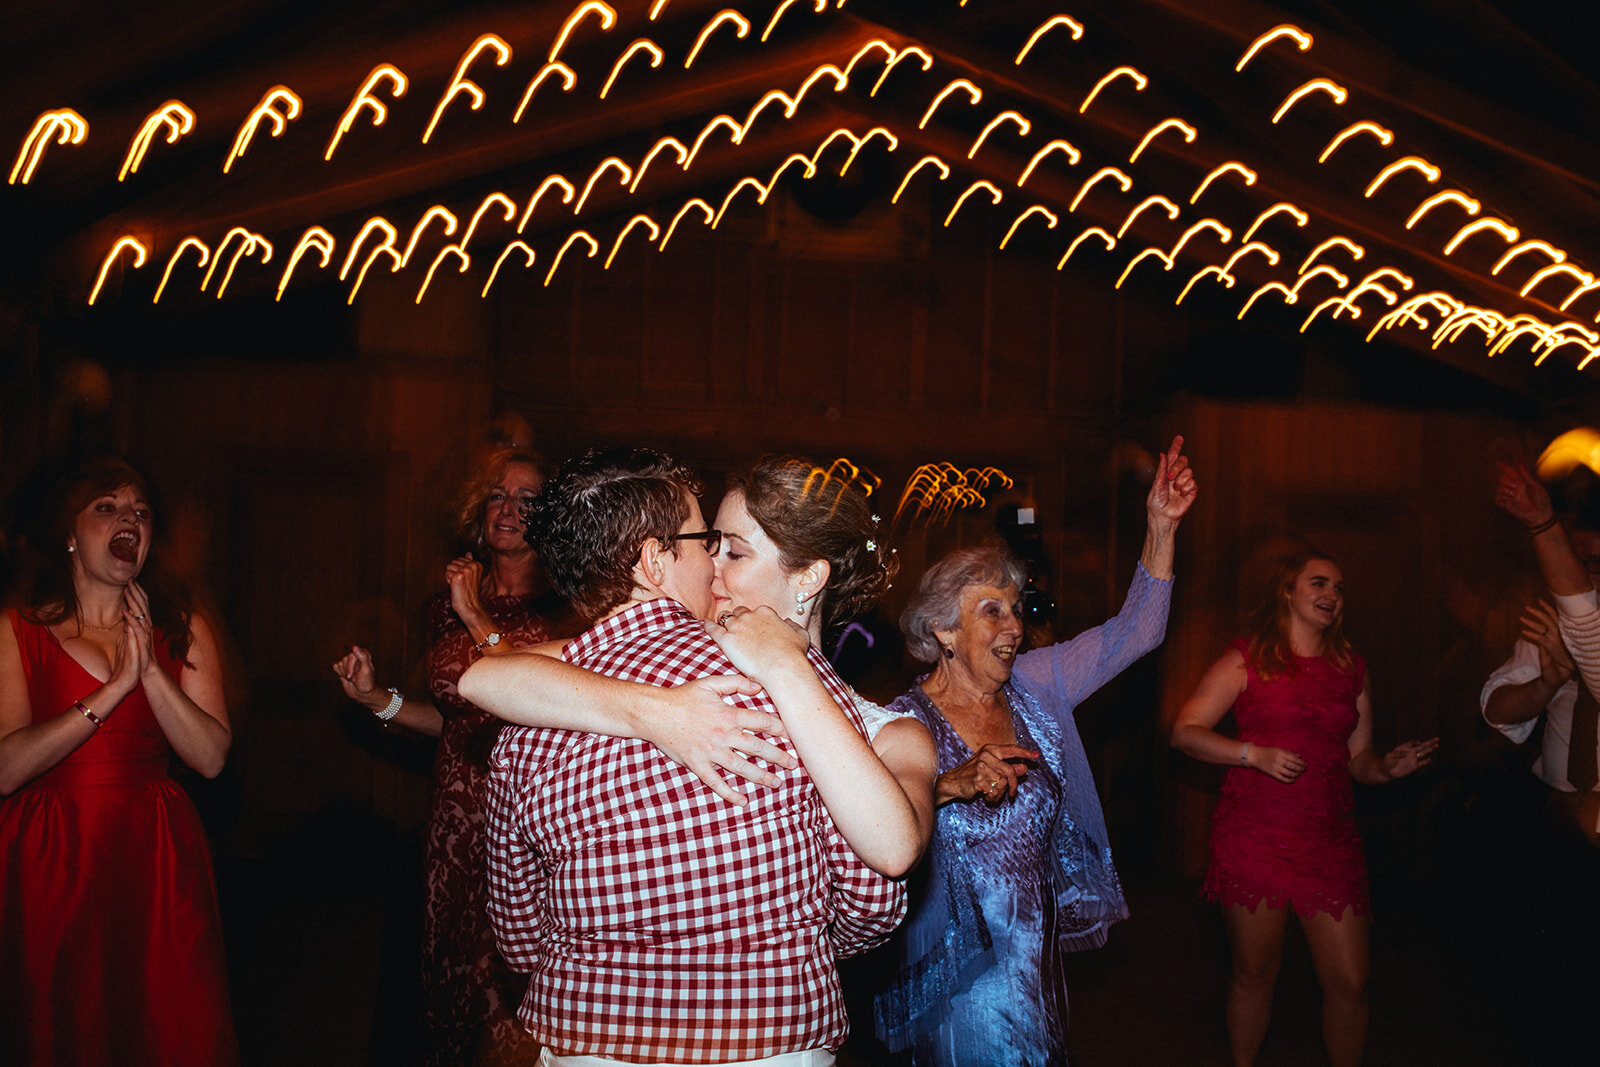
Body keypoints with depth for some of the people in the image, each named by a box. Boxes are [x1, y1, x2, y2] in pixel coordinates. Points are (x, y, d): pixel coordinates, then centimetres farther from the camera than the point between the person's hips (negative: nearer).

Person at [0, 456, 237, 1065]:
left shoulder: (182, 630, 7)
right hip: (50, 861, -2)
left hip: (156, 859, 2)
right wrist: (118, 684, -17)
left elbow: (211, 758, -3)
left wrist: (152, 668, -14)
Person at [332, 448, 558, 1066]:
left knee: (514, 985, -3)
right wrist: (376, 699, 6)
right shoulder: (452, 604, 10)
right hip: (459, 817, 5)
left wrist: (479, 622, -15)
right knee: (452, 975, 13)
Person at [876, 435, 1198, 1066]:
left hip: (1035, 956, 6)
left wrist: (1161, 527, -5)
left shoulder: (1033, 688, 2)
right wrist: (950, 784, -40)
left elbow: (1133, 634, 3)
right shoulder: (907, 723, -15)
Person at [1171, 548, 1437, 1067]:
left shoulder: (1351, 667, 12)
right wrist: (1255, 754, -16)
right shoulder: (1245, 660, -1)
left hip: (1330, 841, 3)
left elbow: (1358, 758, 15)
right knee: (1255, 974, 7)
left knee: (1350, 983, 0)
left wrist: (1389, 767, -7)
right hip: (1253, 839, -3)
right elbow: (1184, 732, -5)